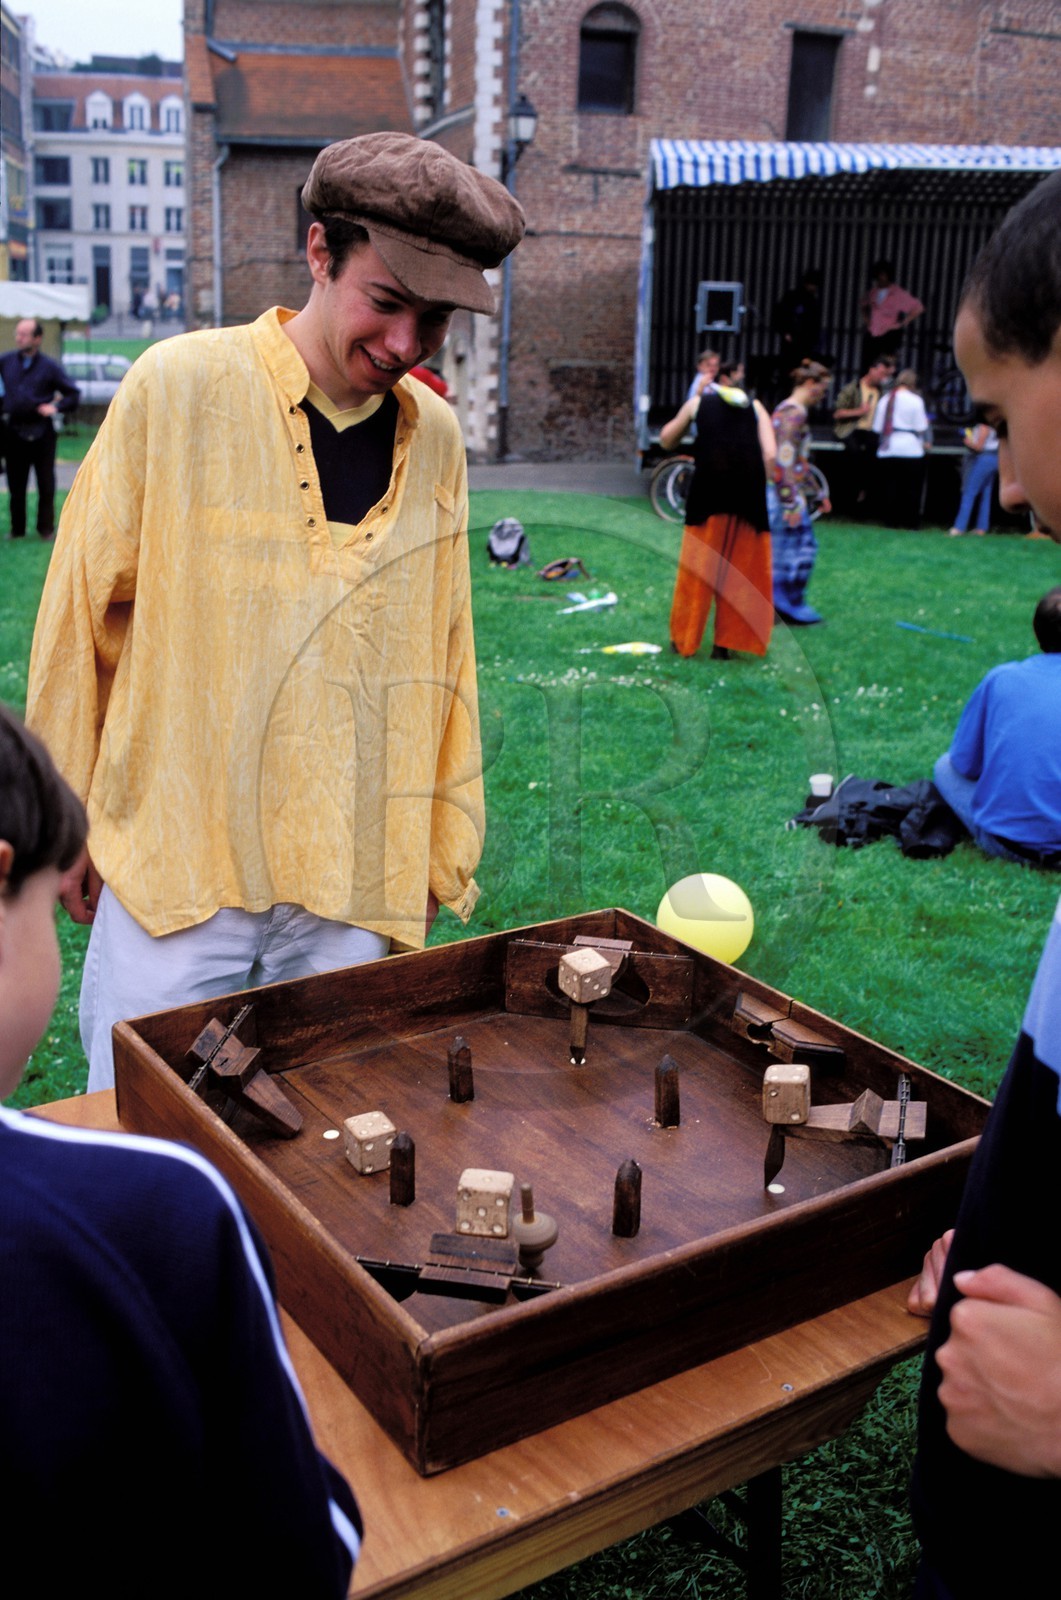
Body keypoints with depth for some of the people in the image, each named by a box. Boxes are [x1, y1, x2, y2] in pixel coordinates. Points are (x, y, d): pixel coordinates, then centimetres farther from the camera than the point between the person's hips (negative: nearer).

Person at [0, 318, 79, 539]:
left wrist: (56, 407, -10)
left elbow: (73, 393, 3)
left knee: (46, 484, 3)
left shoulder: (49, 367, -1)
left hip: (41, 432, -2)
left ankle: (46, 529, 14)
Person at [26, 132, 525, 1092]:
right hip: (174, 871, -3)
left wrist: (442, 852, 16)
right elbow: (84, 612, 0)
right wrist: (67, 823, 5)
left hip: (359, 889, 3)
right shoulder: (180, 389, -7)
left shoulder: (434, 439, 5)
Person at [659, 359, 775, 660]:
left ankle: (684, 640, 14)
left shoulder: (698, 402, 16)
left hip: (709, 489, -1)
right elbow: (770, 455, 3)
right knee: (742, 570, 9)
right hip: (749, 495, 1)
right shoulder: (756, 407, 17)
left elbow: (666, 440, 25)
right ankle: (725, 643, 11)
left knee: (697, 569, 8)